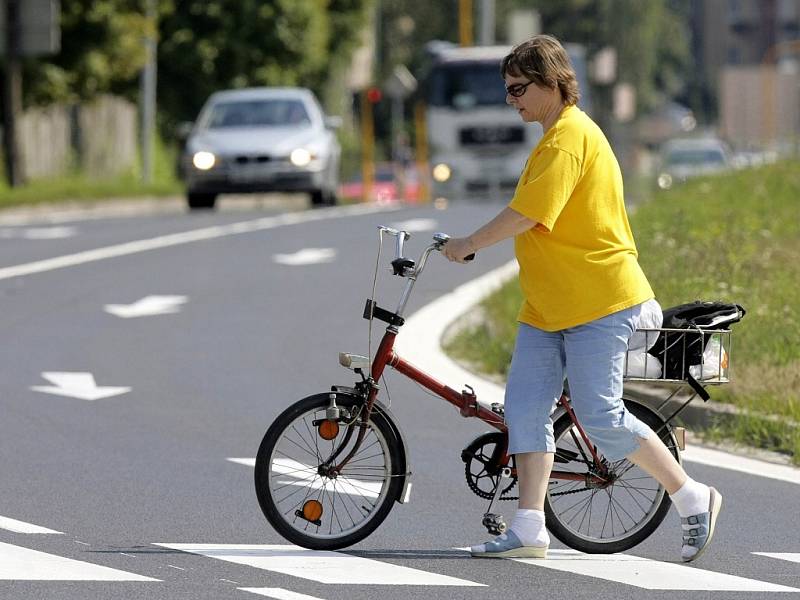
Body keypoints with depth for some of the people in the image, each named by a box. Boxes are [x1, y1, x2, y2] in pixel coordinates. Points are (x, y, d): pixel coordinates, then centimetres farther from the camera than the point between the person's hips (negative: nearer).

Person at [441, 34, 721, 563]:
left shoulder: (568, 138, -16)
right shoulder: (565, 134, 18)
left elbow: (525, 215, -23)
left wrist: (467, 246, -11)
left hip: (600, 301, -10)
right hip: (549, 304, 10)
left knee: (601, 418, -10)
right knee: (525, 407, 0)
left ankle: (693, 498, 4)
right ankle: (529, 529, -1)